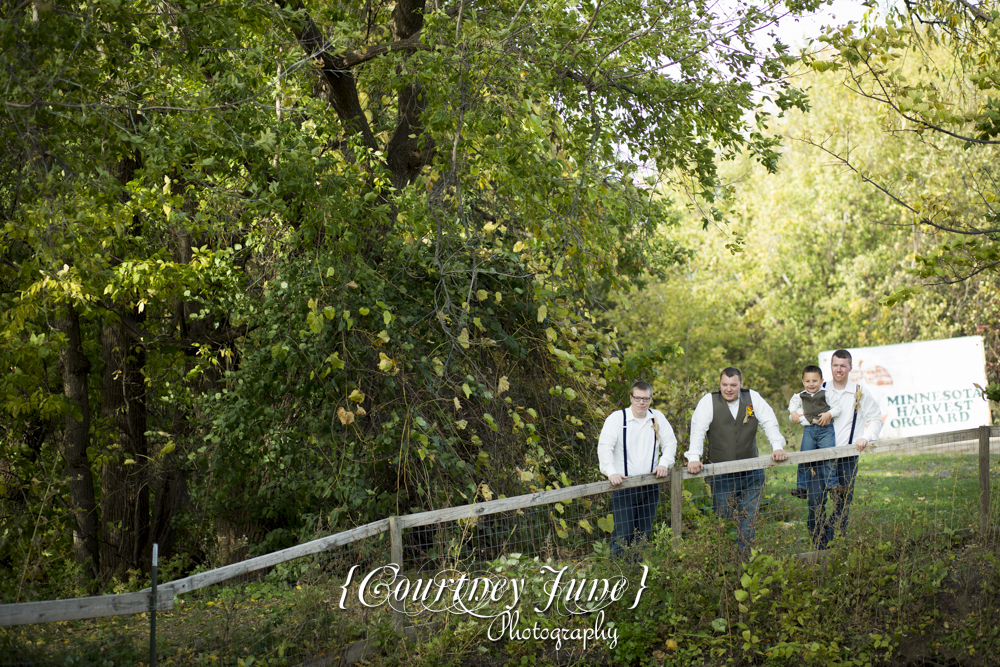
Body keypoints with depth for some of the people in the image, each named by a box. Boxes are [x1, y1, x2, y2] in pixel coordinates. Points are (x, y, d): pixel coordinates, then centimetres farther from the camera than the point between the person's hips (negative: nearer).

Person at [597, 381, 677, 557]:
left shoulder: (657, 417, 9)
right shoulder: (616, 418, -3)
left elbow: (670, 443, 14)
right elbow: (604, 447, -10)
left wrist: (664, 463, -5)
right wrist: (611, 472, -24)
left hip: (650, 487, 4)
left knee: (644, 534, 9)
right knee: (623, 533, -10)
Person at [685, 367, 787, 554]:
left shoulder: (753, 398, 4)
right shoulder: (708, 401, -2)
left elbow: (769, 423, 3)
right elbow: (698, 430, -8)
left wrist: (778, 447, -13)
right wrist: (694, 458, -21)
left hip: (751, 473, 2)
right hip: (721, 474, -2)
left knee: (749, 518, 4)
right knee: (723, 519, -3)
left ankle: (746, 558, 13)